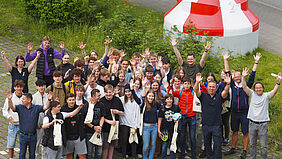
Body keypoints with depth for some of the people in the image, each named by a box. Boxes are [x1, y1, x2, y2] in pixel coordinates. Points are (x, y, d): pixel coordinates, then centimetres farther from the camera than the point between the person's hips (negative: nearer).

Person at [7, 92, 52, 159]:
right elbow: (12, 107, -18)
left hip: (33, 136, 0)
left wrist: (49, 100, -32)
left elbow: (45, 107, -13)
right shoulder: (20, 107, -4)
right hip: (23, 135, 0)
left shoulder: (36, 108, -3)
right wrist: (9, 99, -38)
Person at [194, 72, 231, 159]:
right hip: (206, 125, 2)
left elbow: (225, 92, -14)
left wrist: (228, 84, -36)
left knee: (217, 145, -5)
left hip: (216, 125, -1)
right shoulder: (203, 96, 5)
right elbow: (197, 91, -12)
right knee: (207, 144, 11)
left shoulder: (219, 96, 4)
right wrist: (197, 83, -34)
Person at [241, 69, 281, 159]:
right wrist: (243, 77, -15)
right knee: (252, 144, 12)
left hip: (263, 124, -2)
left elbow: (274, 91, -17)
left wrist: (278, 83, -33)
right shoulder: (252, 95, 6)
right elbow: (244, 87, -2)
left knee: (263, 146, 0)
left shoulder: (266, 96, 0)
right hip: (252, 123, 2)